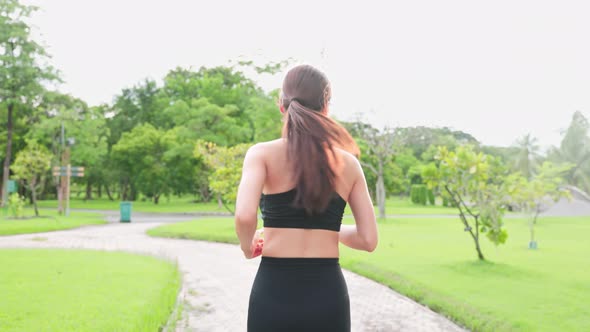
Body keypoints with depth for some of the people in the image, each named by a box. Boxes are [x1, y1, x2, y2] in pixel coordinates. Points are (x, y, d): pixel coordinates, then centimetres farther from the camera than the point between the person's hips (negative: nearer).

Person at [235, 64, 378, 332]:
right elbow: (368, 239, 3)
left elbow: (245, 216, -21)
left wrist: (248, 246, 1)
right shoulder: (348, 162, 3)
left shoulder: (263, 153, -4)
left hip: (275, 291, -1)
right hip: (328, 292, 2)